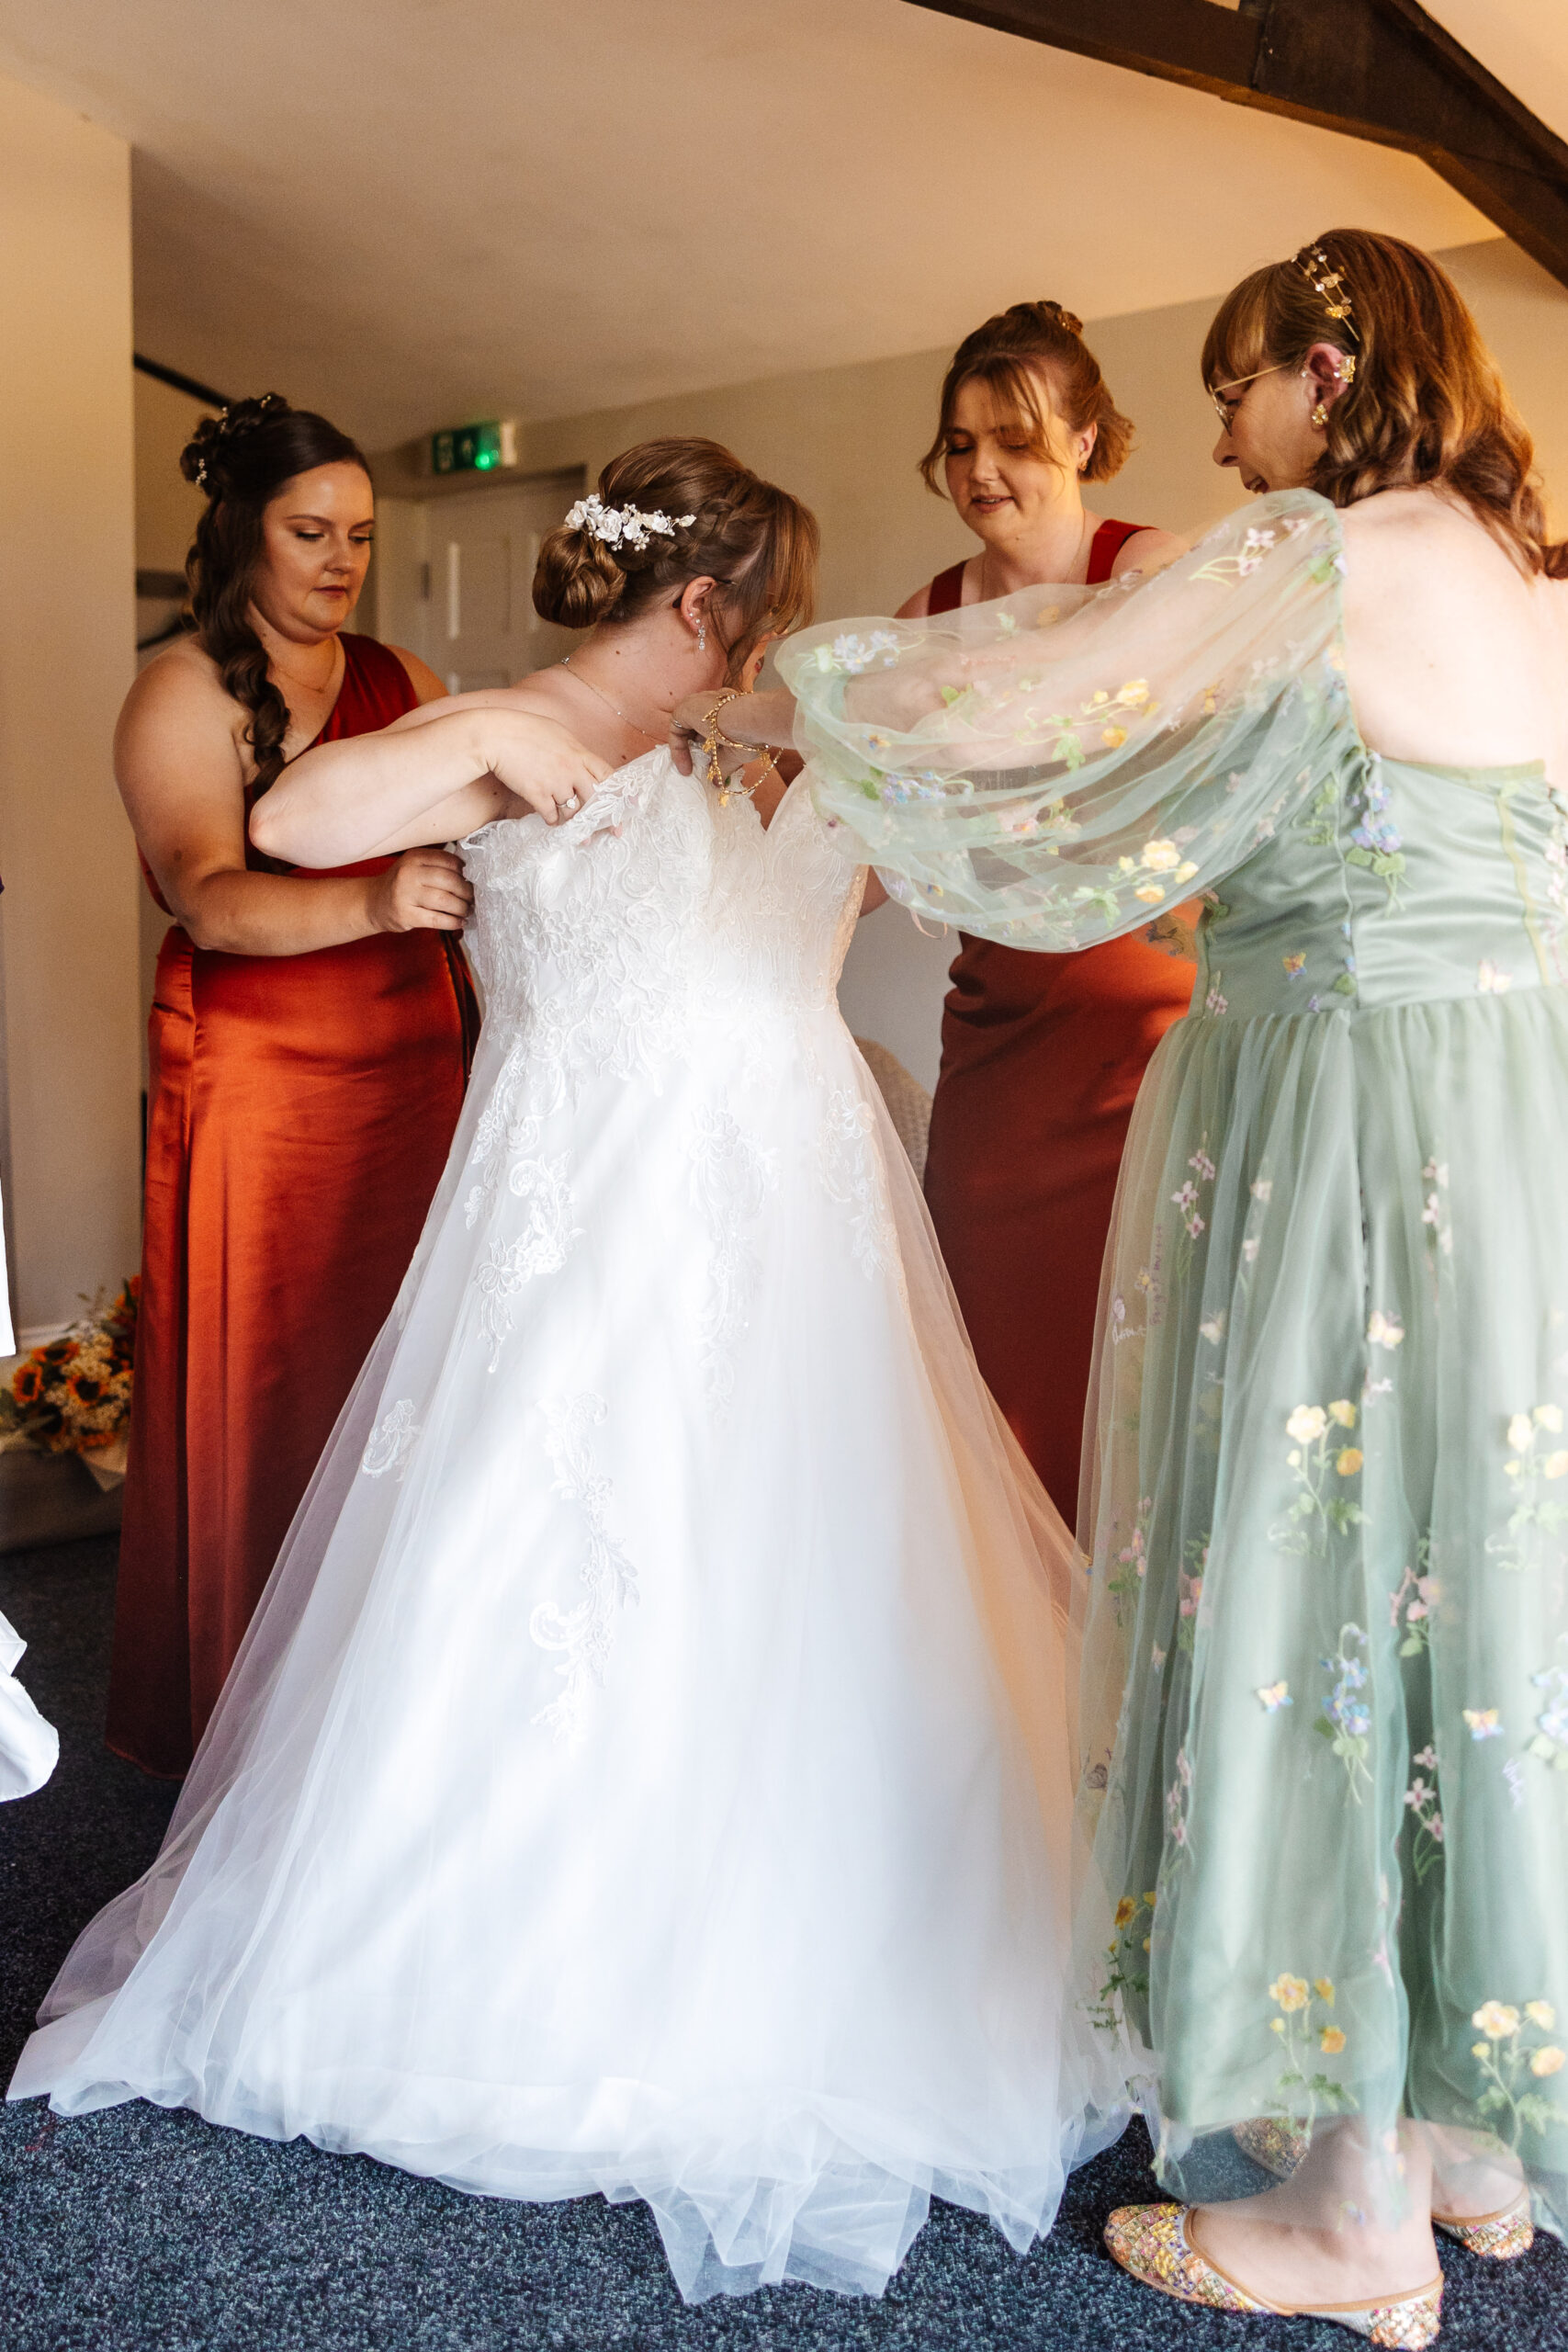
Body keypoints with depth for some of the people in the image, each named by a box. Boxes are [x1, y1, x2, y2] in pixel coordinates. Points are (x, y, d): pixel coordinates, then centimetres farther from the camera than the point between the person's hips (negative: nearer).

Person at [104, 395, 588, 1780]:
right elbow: (211, 899, -22)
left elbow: (459, 866, 17)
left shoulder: (400, 679, 12)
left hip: (411, 1070, 5)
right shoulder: (184, 694, -6)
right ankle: (254, 1710, 20)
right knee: (263, 1391, 3)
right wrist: (374, 903, -39)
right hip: (256, 1082, -5)